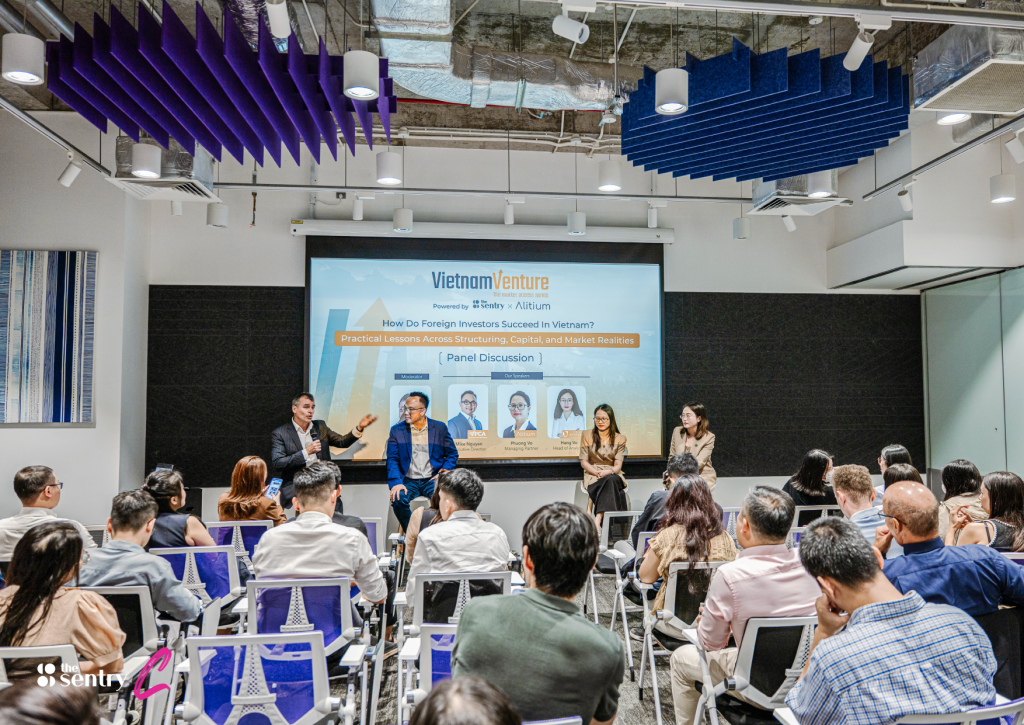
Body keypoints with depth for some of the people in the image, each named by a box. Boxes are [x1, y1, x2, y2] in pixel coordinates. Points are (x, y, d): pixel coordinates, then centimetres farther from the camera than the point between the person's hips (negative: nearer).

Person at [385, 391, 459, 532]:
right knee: (398, 499, -30)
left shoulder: (440, 428, 6)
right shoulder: (397, 430, 6)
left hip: (432, 480, 0)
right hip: (408, 481, 1)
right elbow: (392, 459, 0)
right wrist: (396, 483, -16)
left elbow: (453, 454, 11)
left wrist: (443, 473, -6)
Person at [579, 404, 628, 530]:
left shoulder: (619, 439, 10)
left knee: (611, 480, -38)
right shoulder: (587, 436, 9)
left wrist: (608, 472, -22)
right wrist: (598, 473, -15)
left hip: (613, 476, 1)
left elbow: (618, 465, 1)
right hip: (593, 476, -1)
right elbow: (583, 461, 4)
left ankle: (598, 520, -48)